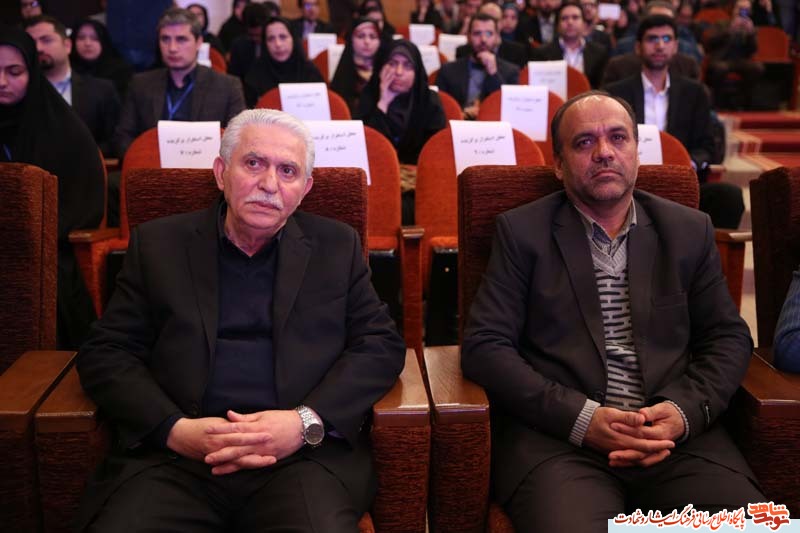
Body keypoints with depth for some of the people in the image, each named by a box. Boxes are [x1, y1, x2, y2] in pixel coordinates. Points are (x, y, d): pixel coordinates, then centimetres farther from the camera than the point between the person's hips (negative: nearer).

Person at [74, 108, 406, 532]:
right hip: (175, 456, 1)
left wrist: (307, 422, -9)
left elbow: (381, 345, 7)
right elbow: (105, 353, 8)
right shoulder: (158, 244, 12)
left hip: (303, 457, 0)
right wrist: (174, 429, -9)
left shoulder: (336, 247, 13)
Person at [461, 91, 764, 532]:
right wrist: (581, 418, -13)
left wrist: (683, 411, -7)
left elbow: (728, 337, 13)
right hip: (557, 437, -3)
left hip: (679, 436, 3)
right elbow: (484, 346, -2)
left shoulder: (689, 230, 13)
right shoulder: (522, 231, 4)